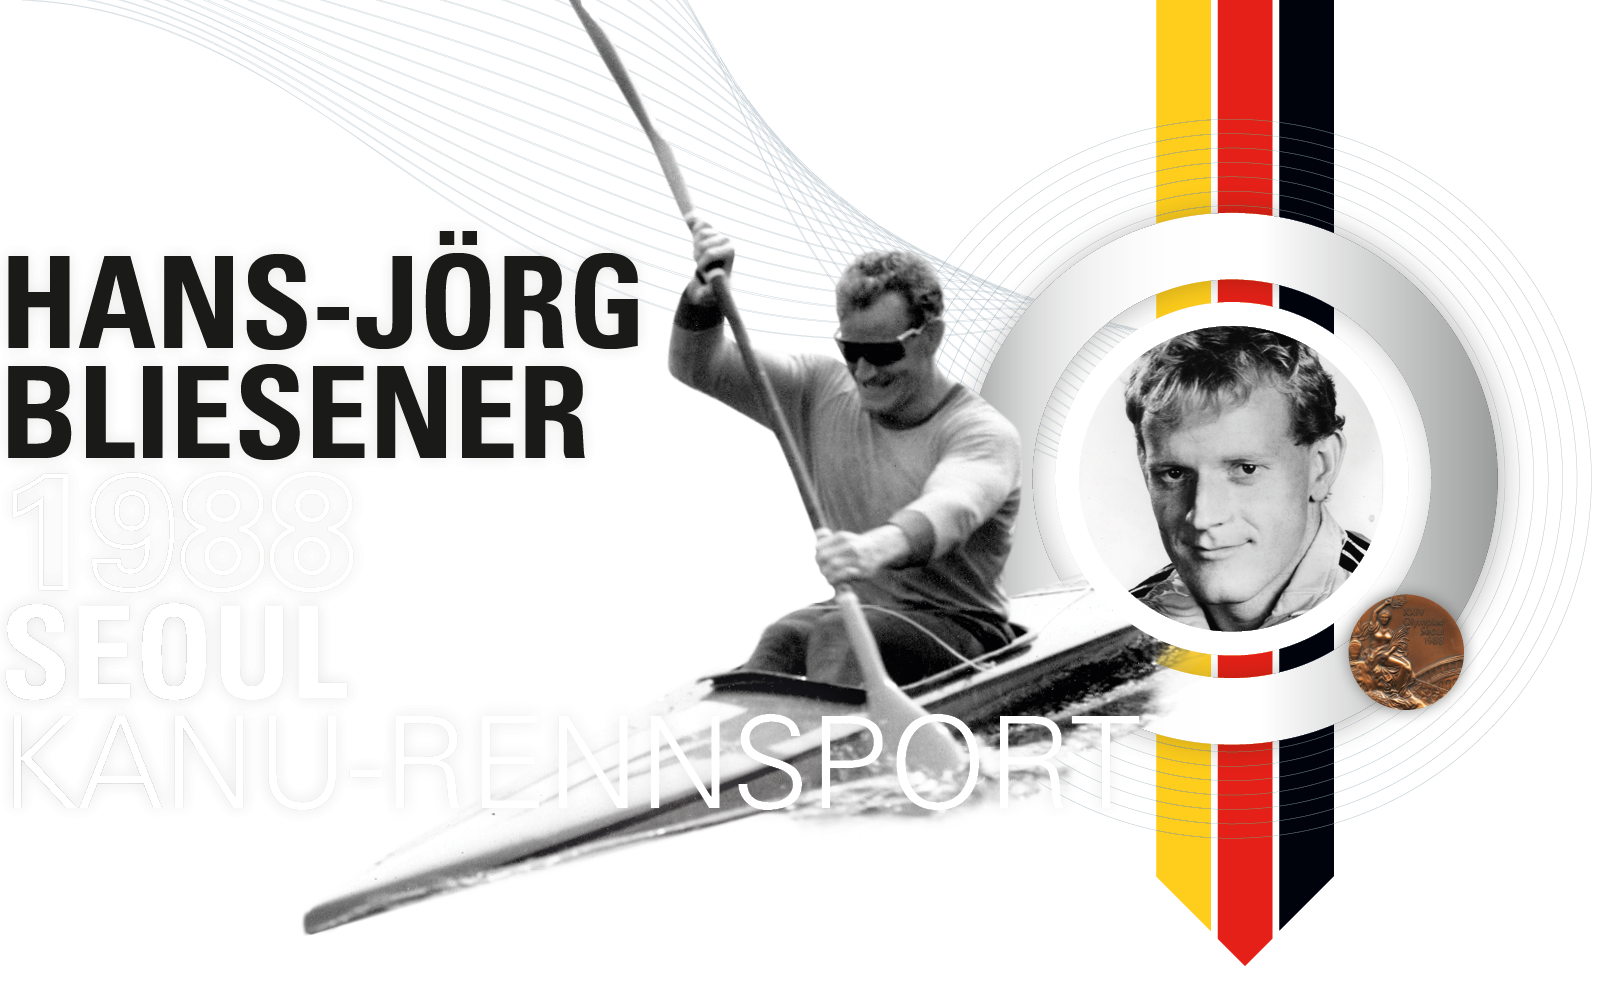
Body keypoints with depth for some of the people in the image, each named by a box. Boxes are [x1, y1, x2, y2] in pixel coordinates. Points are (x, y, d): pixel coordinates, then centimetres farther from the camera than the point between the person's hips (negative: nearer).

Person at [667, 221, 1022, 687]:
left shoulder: (984, 433, -14)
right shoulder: (822, 391, 4)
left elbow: (949, 508, -36)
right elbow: (697, 368, 1)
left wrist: (879, 548, -59)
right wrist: (703, 300, -22)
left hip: (962, 635, -4)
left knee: (838, 636, -34)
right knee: (783, 638, -29)